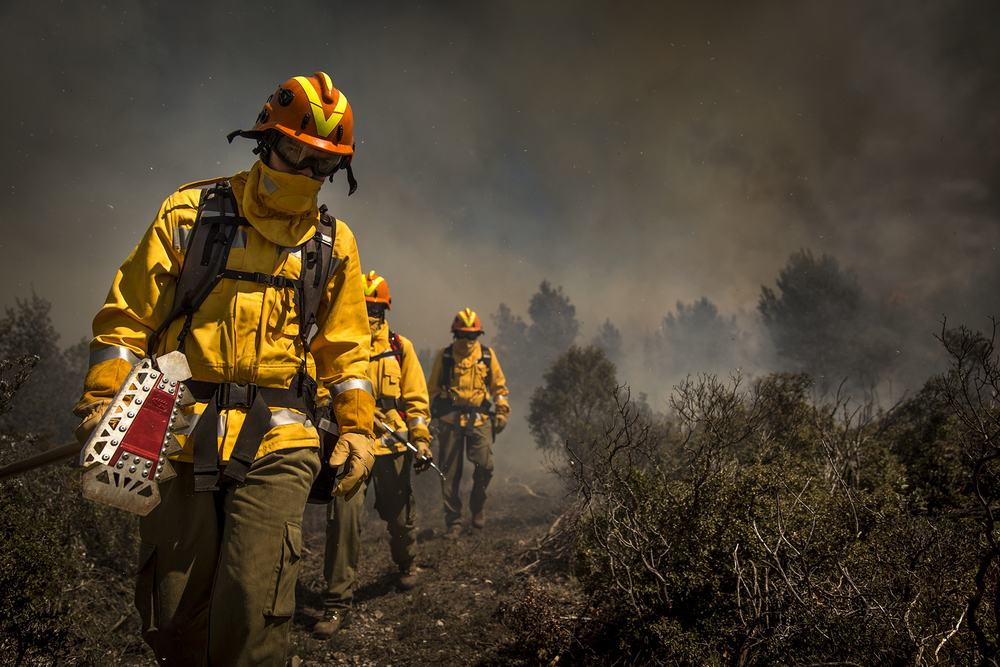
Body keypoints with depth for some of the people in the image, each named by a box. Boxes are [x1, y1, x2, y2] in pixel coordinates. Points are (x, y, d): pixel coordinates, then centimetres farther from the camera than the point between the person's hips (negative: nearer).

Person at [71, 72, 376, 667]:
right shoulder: (189, 214, 6)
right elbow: (128, 315, 6)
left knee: (253, 613, -12)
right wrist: (103, 400, -3)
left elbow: (346, 349, 15)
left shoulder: (333, 244, 11)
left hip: (276, 445, 0)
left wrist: (357, 428, 7)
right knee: (173, 619, 6)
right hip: (178, 436, 1)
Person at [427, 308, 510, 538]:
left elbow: (499, 386, 16)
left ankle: (477, 507, 13)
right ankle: (453, 521, 10)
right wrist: (436, 415, 10)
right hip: (450, 420, 0)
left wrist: (502, 412, 7)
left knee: (485, 465, -13)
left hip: (480, 418, 0)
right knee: (450, 472, -1)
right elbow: (433, 387, 15)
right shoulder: (444, 356, 8)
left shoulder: (487, 355, 10)